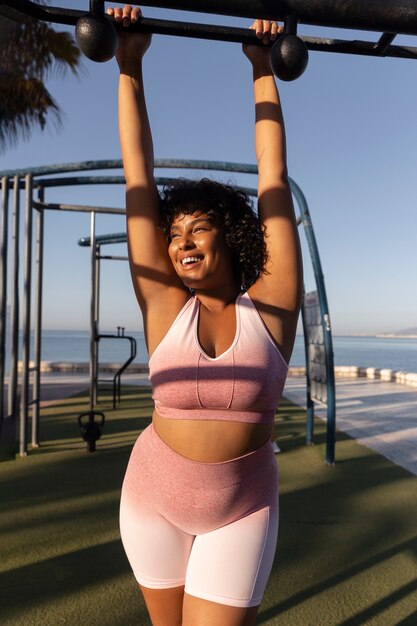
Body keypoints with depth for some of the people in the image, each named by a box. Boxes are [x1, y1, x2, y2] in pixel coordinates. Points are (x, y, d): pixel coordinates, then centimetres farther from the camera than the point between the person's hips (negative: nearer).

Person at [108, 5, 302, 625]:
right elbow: (139, 175, -9)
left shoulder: (271, 305, -11)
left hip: (244, 508, -1)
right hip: (153, 497, 2)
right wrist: (130, 67, -5)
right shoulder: (165, 305, -10)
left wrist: (264, 72, -3)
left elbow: (273, 181, -10)